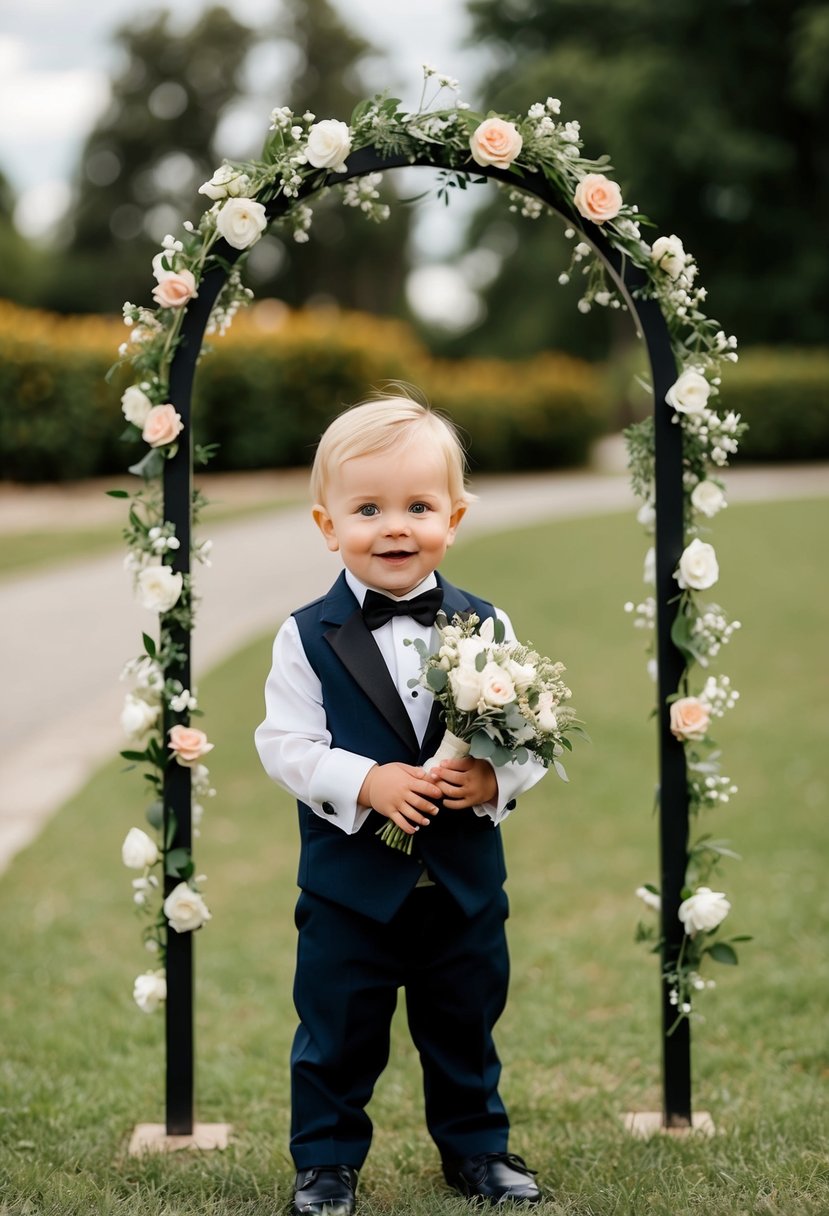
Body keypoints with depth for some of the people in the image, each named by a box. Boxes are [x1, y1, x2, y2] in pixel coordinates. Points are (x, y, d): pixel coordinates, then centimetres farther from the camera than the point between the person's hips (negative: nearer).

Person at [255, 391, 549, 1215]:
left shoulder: (485, 627, -2)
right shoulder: (308, 636, -8)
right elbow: (286, 744, -11)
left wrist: (495, 779, -21)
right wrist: (365, 783, -24)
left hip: (465, 880, 2)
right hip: (349, 882, -2)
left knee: (464, 1025, 18)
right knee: (337, 1032, 10)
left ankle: (476, 1146, 36)